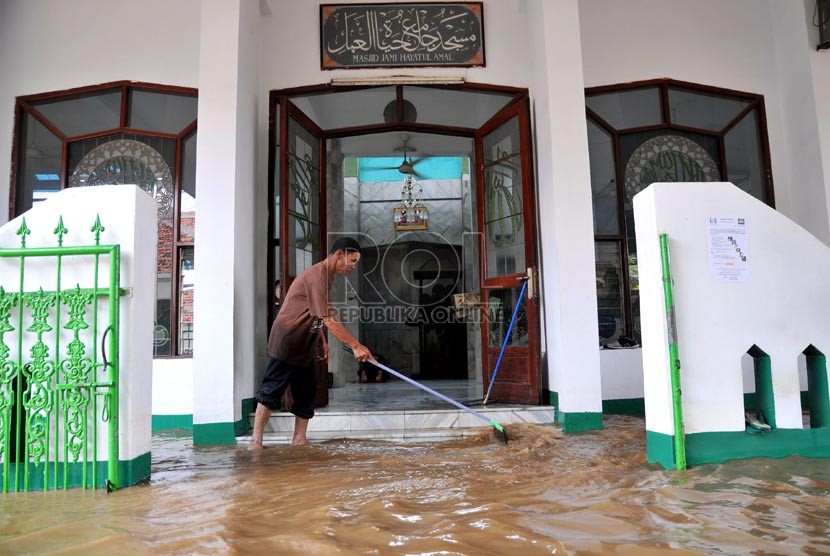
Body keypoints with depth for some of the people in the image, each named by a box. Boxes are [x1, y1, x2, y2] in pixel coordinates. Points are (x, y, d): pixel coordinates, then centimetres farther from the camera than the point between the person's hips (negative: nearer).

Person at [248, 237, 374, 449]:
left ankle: (299, 438, 15)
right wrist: (355, 346, -30)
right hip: (286, 342, -10)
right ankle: (256, 440, 4)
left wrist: (322, 340, 14)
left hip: (304, 345, 10)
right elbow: (329, 320, -30)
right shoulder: (316, 276, -23)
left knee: (307, 392, 8)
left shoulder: (326, 275, 9)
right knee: (271, 391, -3)